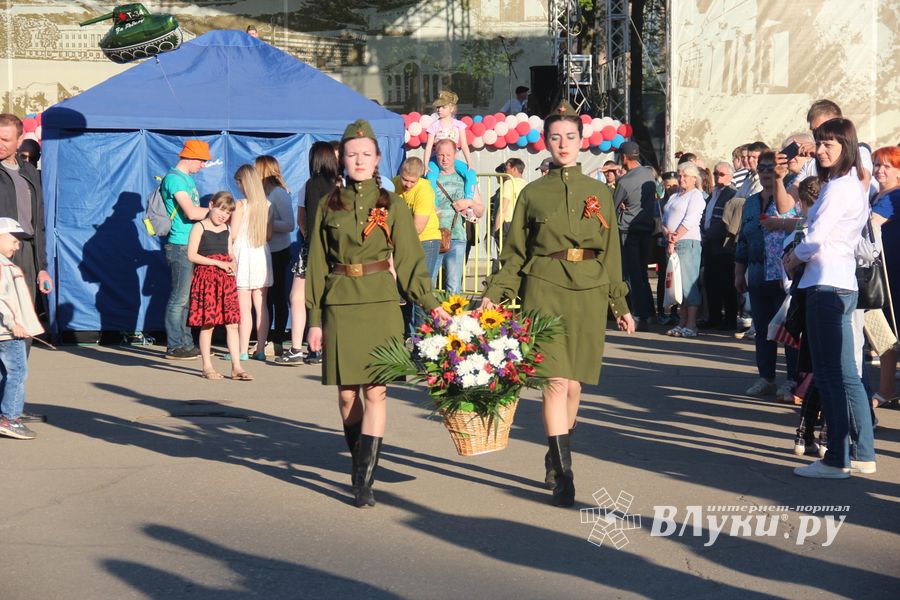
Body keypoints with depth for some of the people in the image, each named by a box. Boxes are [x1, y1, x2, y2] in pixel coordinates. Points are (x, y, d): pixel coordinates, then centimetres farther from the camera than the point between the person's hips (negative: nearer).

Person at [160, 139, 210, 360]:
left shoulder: (187, 178, 18)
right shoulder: (174, 178, -13)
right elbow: (191, 212, -22)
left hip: (192, 246, 10)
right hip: (180, 246, -10)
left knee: (188, 297, 12)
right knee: (179, 298, -6)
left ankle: (186, 343, 17)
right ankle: (174, 347, -2)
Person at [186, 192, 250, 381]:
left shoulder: (227, 230, 16)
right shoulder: (199, 227, -2)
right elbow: (192, 255, -10)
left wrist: (232, 264, -2)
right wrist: (218, 263, -15)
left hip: (226, 279, 5)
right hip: (206, 277, -5)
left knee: (232, 323, -1)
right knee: (207, 324, -2)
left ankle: (236, 367, 0)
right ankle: (207, 367, 7)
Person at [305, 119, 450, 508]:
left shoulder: (392, 205, 6)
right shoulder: (329, 205, 8)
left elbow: (410, 260, 4)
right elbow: (316, 266, 9)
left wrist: (431, 303, -9)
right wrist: (314, 319, 5)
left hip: (380, 305, -1)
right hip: (340, 307, 1)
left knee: (375, 391, -8)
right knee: (346, 393, 4)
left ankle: (365, 480, -9)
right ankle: (360, 461, 23)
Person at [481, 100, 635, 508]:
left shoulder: (600, 193, 11)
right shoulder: (531, 194, 7)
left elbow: (611, 254, 14)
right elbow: (515, 253, 9)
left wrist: (620, 305, 11)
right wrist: (494, 294, -3)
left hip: (589, 293, 2)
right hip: (544, 290, -2)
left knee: (574, 384, 5)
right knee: (556, 379, -14)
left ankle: (555, 459, 23)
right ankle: (563, 473, -14)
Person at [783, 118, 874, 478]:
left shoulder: (838, 188, -14)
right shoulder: (854, 186, 17)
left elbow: (815, 238, -17)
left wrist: (794, 257, 1)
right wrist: (802, 254, 5)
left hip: (827, 285, -10)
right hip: (843, 283, 10)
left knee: (831, 377, -6)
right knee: (845, 376, 13)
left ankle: (837, 460, -3)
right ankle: (863, 455, 18)